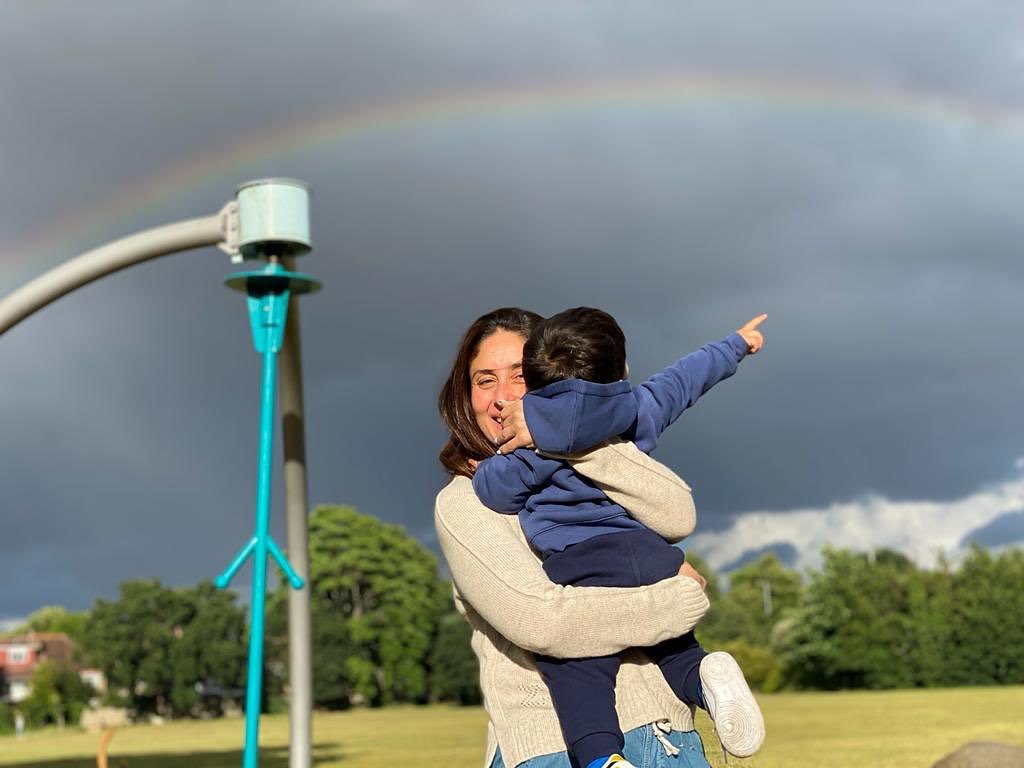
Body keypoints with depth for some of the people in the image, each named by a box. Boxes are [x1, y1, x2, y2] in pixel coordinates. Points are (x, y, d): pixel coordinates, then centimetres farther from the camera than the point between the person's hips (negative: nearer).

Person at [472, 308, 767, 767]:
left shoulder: (538, 436, -1)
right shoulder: (641, 407, 15)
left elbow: (497, 491, 1)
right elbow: (686, 377, 31)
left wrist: (481, 466, 25)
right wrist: (736, 345, 48)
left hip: (580, 567, -5)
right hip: (653, 557, 5)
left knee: (578, 675, -11)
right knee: (675, 651, 19)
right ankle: (708, 677, -14)